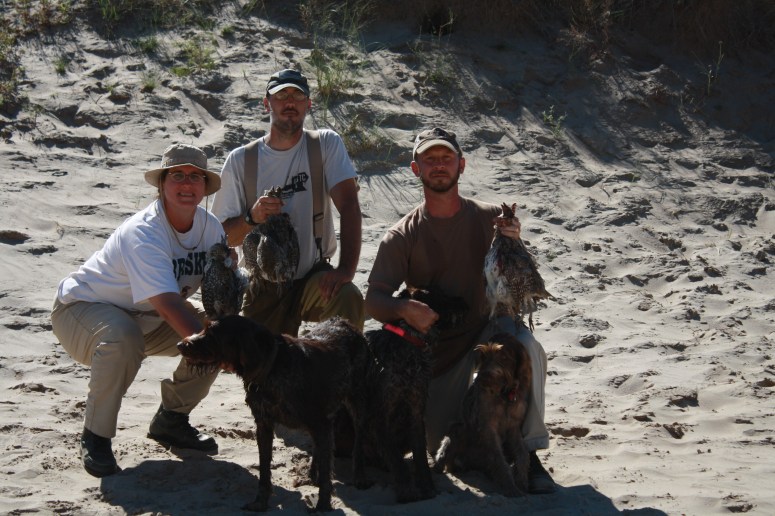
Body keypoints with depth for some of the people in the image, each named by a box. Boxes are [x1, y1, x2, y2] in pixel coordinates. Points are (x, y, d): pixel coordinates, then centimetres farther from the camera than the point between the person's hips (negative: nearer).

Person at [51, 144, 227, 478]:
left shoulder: (210, 227, -8)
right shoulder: (142, 233, -32)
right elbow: (169, 306, -41)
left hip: (144, 317, 7)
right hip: (82, 309, -7)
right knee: (122, 338, -39)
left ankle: (170, 421, 10)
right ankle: (96, 438, -17)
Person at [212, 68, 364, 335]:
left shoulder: (326, 144, -2)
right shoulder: (240, 160, 0)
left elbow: (348, 206, -14)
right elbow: (224, 236, 1)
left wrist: (345, 270, -28)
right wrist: (252, 218, -22)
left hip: (313, 276, -1)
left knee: (348, 299, -31)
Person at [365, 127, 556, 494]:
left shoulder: (490, 218, -6)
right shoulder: (402, 237, -7)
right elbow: (373, 300, -11)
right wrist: (405, 308, -33)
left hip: (486, 326, 0)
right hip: (436, 345, 1)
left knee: (526, 348, -36)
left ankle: (528, 453, -20)